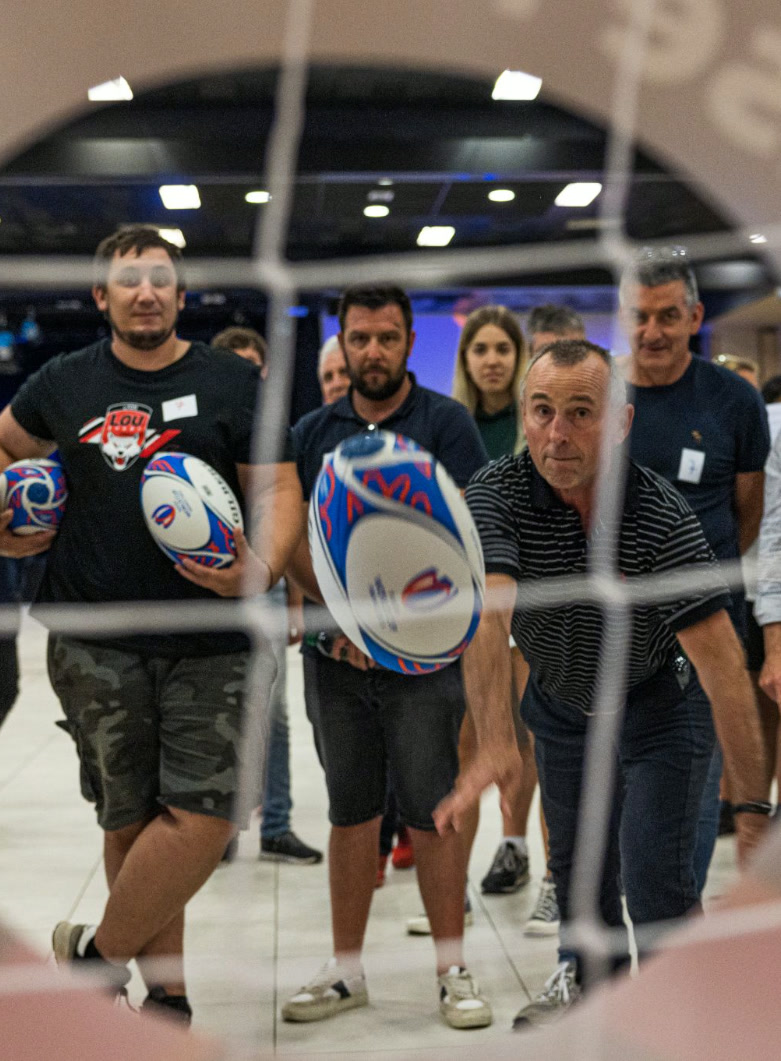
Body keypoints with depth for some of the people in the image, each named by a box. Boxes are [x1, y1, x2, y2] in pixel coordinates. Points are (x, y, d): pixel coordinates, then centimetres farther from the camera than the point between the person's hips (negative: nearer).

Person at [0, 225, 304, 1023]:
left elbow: (279, 490, 0)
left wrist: (260, 568, -19)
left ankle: (96, 958, 14)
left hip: (213, 644, -1)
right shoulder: (65, 384, 9)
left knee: (203, 818, -8)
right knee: (131, 822, 6)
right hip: (96, 645, 1)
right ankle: (167, 997, 22)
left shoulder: (232, 382, 2)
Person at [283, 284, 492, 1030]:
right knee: (351, 814, 11)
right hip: (336, 654, 3)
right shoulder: (312, 432, 9)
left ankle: (452, 971, 14)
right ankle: (346, 970, 22)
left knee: (432, 814, 1)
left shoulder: (445, 422, -1)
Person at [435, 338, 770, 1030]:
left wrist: (754, 806, -35)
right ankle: (589, 980, 44)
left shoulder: (662, 516, -29)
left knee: (654, 876, -10)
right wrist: (495, 747, -54)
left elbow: (722, 664, -32)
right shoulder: (496, 493, -24)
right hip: (560, 700, 3)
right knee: (576, 862, 17)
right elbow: (487, 612, -39)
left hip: (659, 704, -3)